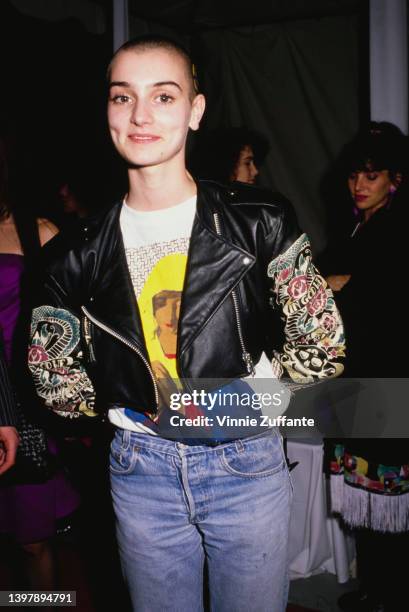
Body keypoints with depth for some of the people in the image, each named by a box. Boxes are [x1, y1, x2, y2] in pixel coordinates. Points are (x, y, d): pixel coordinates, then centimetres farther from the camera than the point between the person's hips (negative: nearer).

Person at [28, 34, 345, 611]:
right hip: (141, 472, 2)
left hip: (246, 463, -1)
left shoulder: (259, 220, -9)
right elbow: (51, 371, 7)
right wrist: (125, 412, 2)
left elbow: (322, 341, -3)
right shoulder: (81, 251, -3)